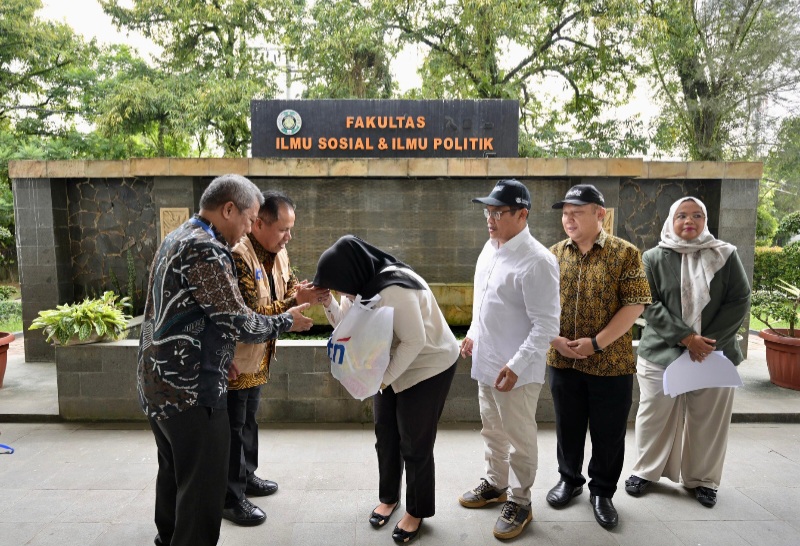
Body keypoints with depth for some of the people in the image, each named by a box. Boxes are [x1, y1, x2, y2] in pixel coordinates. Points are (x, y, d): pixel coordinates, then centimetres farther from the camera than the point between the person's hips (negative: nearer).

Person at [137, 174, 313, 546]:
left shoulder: (176, 239, 11)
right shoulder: (205, 249, -20)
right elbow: (240, 324, -20)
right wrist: (286, 322, -3)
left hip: (157, 383, 10)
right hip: (190, 390, -10)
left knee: (174, 474, 24)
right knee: (203, 488, 3)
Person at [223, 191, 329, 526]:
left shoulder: (278, 252, 1)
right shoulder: (238, 256, -28)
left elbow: (288, 288, 6)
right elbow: (251, 314, -29)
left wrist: (310, 292, -15)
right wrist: (296, 301, -30)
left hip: (259, 354, 9)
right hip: (234, 357, -9)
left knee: (248, 419, 23)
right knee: (232, 427, 5)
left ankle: (246, 476, 41)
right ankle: (230, 498, 21)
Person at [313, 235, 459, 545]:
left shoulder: (393, 290, -34)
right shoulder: (361, 283, -7)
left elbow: (414, 341, -30)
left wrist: (383, 379, -24)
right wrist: (327, 303, -16)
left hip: (429, 367, -8)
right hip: (393, 367, 8)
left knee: (414, 443, 4)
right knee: (385, 435, 15)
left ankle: (417, 510, 26)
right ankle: (388, 497, 37)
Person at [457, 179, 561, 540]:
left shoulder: (537, 261, -22)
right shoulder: (490, 247, 6)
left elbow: (546, 326, -22)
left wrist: (516, 365, -25)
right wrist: (473, 334, 17)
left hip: (516, 370, -8)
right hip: (486, 362, 9)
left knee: (519, 439, 10)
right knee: (492, 431, 23)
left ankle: (519, 502, 29)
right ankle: (495, 484, 43)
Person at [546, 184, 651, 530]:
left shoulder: (625, 253, -7)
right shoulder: (554, 254, 4)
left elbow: (635, 304, -11)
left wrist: (597, 343, -18)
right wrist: (555, 338, -9)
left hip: (611, 362, -3)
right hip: (562, 360, 3)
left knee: (608, 433, 10)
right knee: (568, 427, 16)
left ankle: (602, 492, 31)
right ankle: (569, 479, 38)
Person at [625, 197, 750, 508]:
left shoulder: (726, 256, 3)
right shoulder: (654, 258, 0)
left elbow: (739, 301, -1)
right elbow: (649, 306, -7)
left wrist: (708, 341, -11)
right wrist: (685, 338, -17)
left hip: (714, 354, 1)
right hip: (661, 353, -1)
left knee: (708, 421, 11)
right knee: (655, 418, 9)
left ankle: (703, 479, 30)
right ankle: (646, 471, 27)